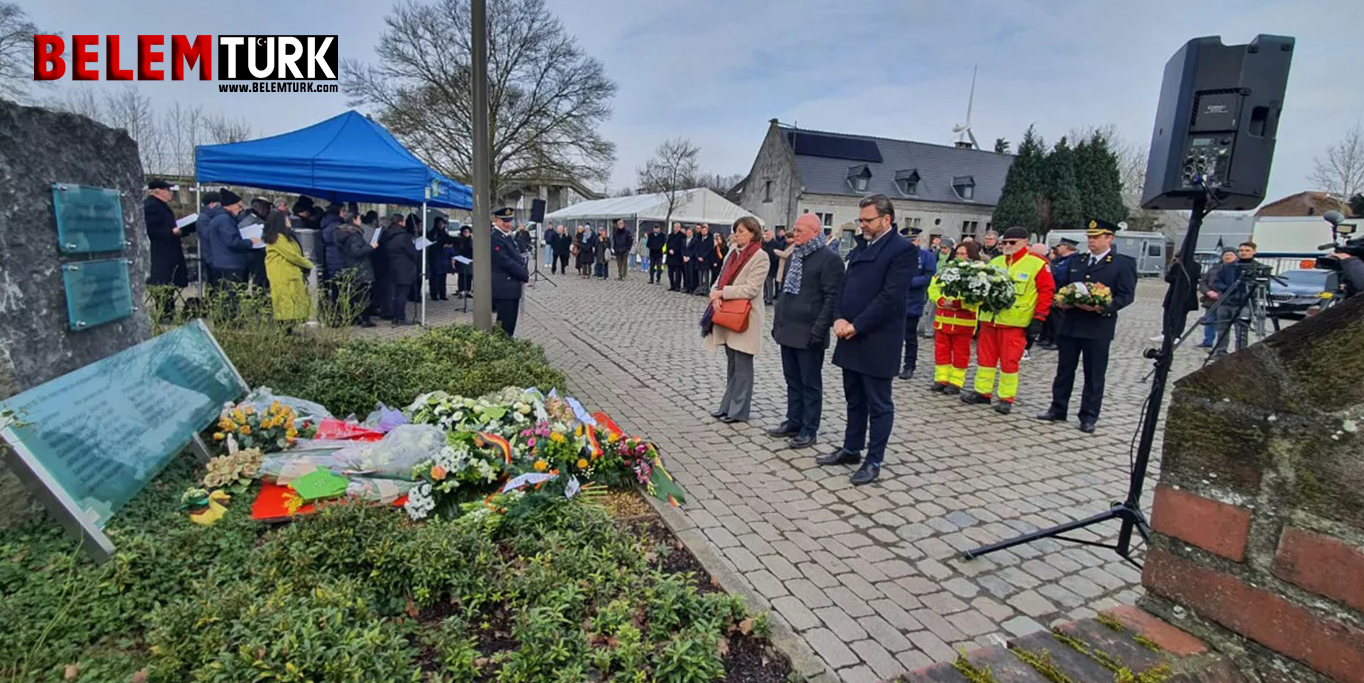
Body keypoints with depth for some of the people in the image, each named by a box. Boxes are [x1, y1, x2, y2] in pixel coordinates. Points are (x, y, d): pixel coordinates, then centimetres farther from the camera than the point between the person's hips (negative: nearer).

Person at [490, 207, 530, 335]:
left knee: (512, 323, 15)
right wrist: (525, 276, -14)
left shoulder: (508, 236, 14)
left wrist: (524, 272, -1)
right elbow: (506, 262, -21)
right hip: (503, 289, -9)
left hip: (512, 287, 9)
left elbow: (517, 257, 17)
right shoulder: (494, 238, -16)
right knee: (505, 325, -4)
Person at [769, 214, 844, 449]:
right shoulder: (793, 256, 15)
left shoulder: (829, 259, -9)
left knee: (810, 384, 3)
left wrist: (819, 331, -18)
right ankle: (794, 422, 26)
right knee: (793, 381, 15)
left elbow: (832, 298, -13)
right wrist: (777, 322, 16)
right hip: (787, 331, 8)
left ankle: (809, 430, 12)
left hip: (808, 334, -7)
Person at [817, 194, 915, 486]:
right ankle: (851, 450, 30)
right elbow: (845, 286, 13)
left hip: (877, 341, -7)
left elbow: (890, 297, -18)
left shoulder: (902, 249, -10)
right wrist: (839, 318, -4)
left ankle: (874, 461, 14)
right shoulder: (861, 246, 15)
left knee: (878, 404, 4)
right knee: (854, 400, 17)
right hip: (851, 338, 8)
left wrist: (856, 326, -16)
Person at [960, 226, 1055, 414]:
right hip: (989, 319, 5)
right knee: (985, 357, 10)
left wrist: (1038, 319, -9)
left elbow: (1047, 291, -5)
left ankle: (1006, 399, 10)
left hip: (1014, 323, -5)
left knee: (1009, 361, -2)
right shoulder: (995, 262, 12)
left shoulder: (1038, 263, -4)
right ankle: (982, 392, 21)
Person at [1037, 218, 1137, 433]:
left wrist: (1103, 308, -22)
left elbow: (1126, 295, -7)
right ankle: (1058, 409, 20)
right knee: (1064, 370, 11)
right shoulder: (1076, 261, 13)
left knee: (1094, 375, 4)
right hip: (1070, 325, 5)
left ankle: (1089, 417, 13)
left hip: (1098, 328, -4)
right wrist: (1061, 301, -5)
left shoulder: (1124, 264, -2)